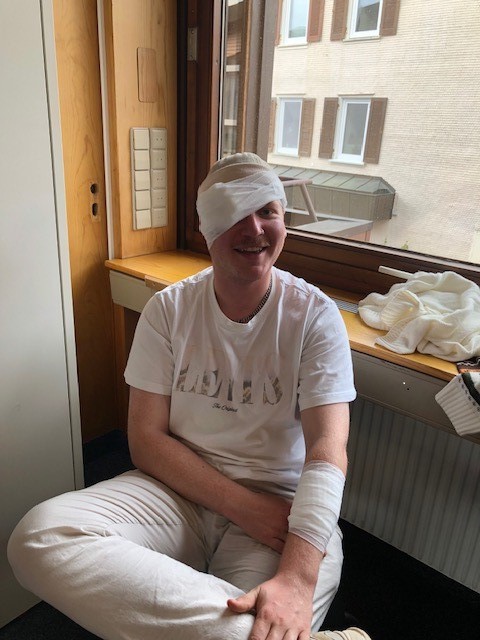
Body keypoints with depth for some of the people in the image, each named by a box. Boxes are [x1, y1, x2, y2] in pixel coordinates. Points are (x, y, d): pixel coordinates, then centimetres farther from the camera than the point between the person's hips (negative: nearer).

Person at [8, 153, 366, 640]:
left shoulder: (315, 316, -6)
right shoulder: (168, 310, 0)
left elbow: (327, 449, -16)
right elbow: (146, 439, -3)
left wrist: (296, 579, -31)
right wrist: (242, 505, -15)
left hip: (279, 503, -4)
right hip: (178, 487, 5)